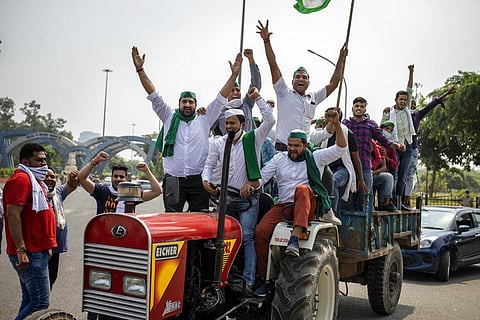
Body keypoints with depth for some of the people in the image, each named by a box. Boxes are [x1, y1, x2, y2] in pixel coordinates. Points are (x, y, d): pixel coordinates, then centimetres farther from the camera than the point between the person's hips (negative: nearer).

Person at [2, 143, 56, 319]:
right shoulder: (21, 179, -12)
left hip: (37, 251, 11)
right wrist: (21, 250, -25)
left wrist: (46, 246, 25)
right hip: (29, 253, -11)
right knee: (41, 303, -11)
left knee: (30, 301, 16)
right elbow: (12, 215, -22)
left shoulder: (34, 180, 20)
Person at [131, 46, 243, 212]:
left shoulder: (204, 120, 10)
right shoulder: (169, 117, 11)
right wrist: (140, 70, 0)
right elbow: (154, 96, 7)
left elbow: (221, 99, 6)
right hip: (173, 180, 0)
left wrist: (234, 75, -1)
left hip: (198, 180, 0)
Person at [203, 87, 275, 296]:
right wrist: (206, 181, -8)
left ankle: (248, 281, -10)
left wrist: (257, 98, -8)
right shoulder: (219, 144, 10)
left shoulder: (252, 140, -1)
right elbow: (209, 164, 11)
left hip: (247, 198, -4)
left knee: (247, 238, -9)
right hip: (226, 198, 4)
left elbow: (270, 120, -10)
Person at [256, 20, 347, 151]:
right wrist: (266, 41, -6)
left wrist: (341, 60, 17)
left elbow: (333, 84, 20)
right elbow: (274, 67, 0)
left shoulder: (313, 98, 18)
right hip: (282, 147, -4)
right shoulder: (284, 93, 7)